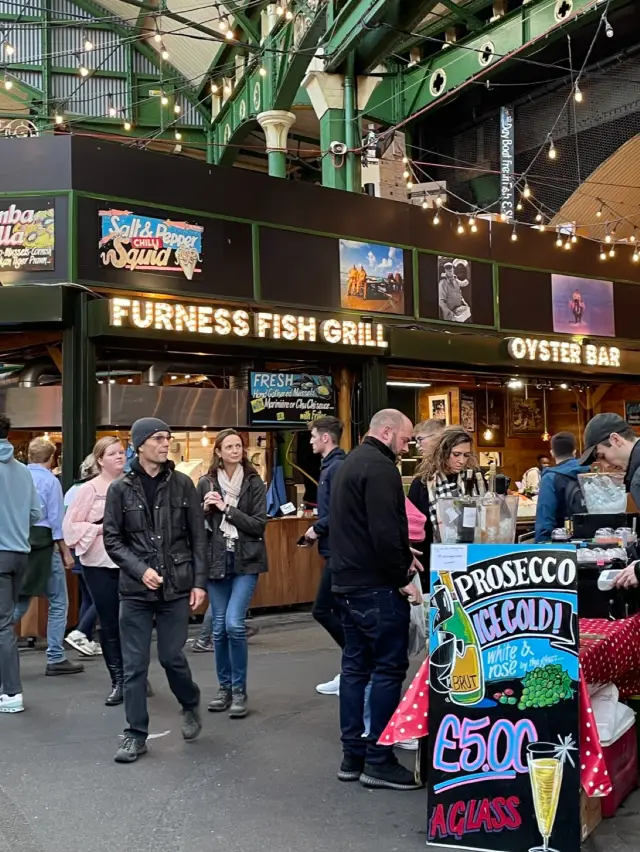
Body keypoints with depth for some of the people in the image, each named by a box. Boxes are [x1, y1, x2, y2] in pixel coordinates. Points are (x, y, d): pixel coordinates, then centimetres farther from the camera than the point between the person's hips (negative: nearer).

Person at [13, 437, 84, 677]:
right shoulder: (50, 480, -8)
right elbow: (56, 520, -9)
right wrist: (66, 552, -3)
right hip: (42, 542, -5)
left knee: (19, 602, 17)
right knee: (58, 602, 6)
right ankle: (55, 659, 8)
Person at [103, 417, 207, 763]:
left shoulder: (182, 484, 1)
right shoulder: (120, 488, -1)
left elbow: (198, 537, 2)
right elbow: (112, 539, 0)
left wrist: (199, 581, -3)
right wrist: (140, 570, -12)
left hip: (176, 587, 0)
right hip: (135, 589, 0)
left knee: (172, 657, 5)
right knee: (134, 665, 4)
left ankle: (191, 705, 34)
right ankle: (135, 734, 18)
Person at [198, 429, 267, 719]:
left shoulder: (254, 483, -2)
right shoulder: (206, 483, 2)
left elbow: (259, 525, -8)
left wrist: (227, 509, -15)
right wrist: (205, 509, -12)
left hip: (246, 562, -2)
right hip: (216, 561, 2)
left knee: (234, 623, -13)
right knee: (220, 627, 8)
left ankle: (239, 690, 4)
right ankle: (224, 687, 25)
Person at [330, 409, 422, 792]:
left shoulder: (351, 463, 17)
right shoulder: (379, 467, -15)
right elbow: (384, 531, -24)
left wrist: (401, 555, 15)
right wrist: (402, 578, -14)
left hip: (349, 581, 10)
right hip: (376, 584, -10)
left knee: (356, 665, 13)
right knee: (389, 668, -2)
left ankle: (353, 755, 19)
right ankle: (378, 760, 4)